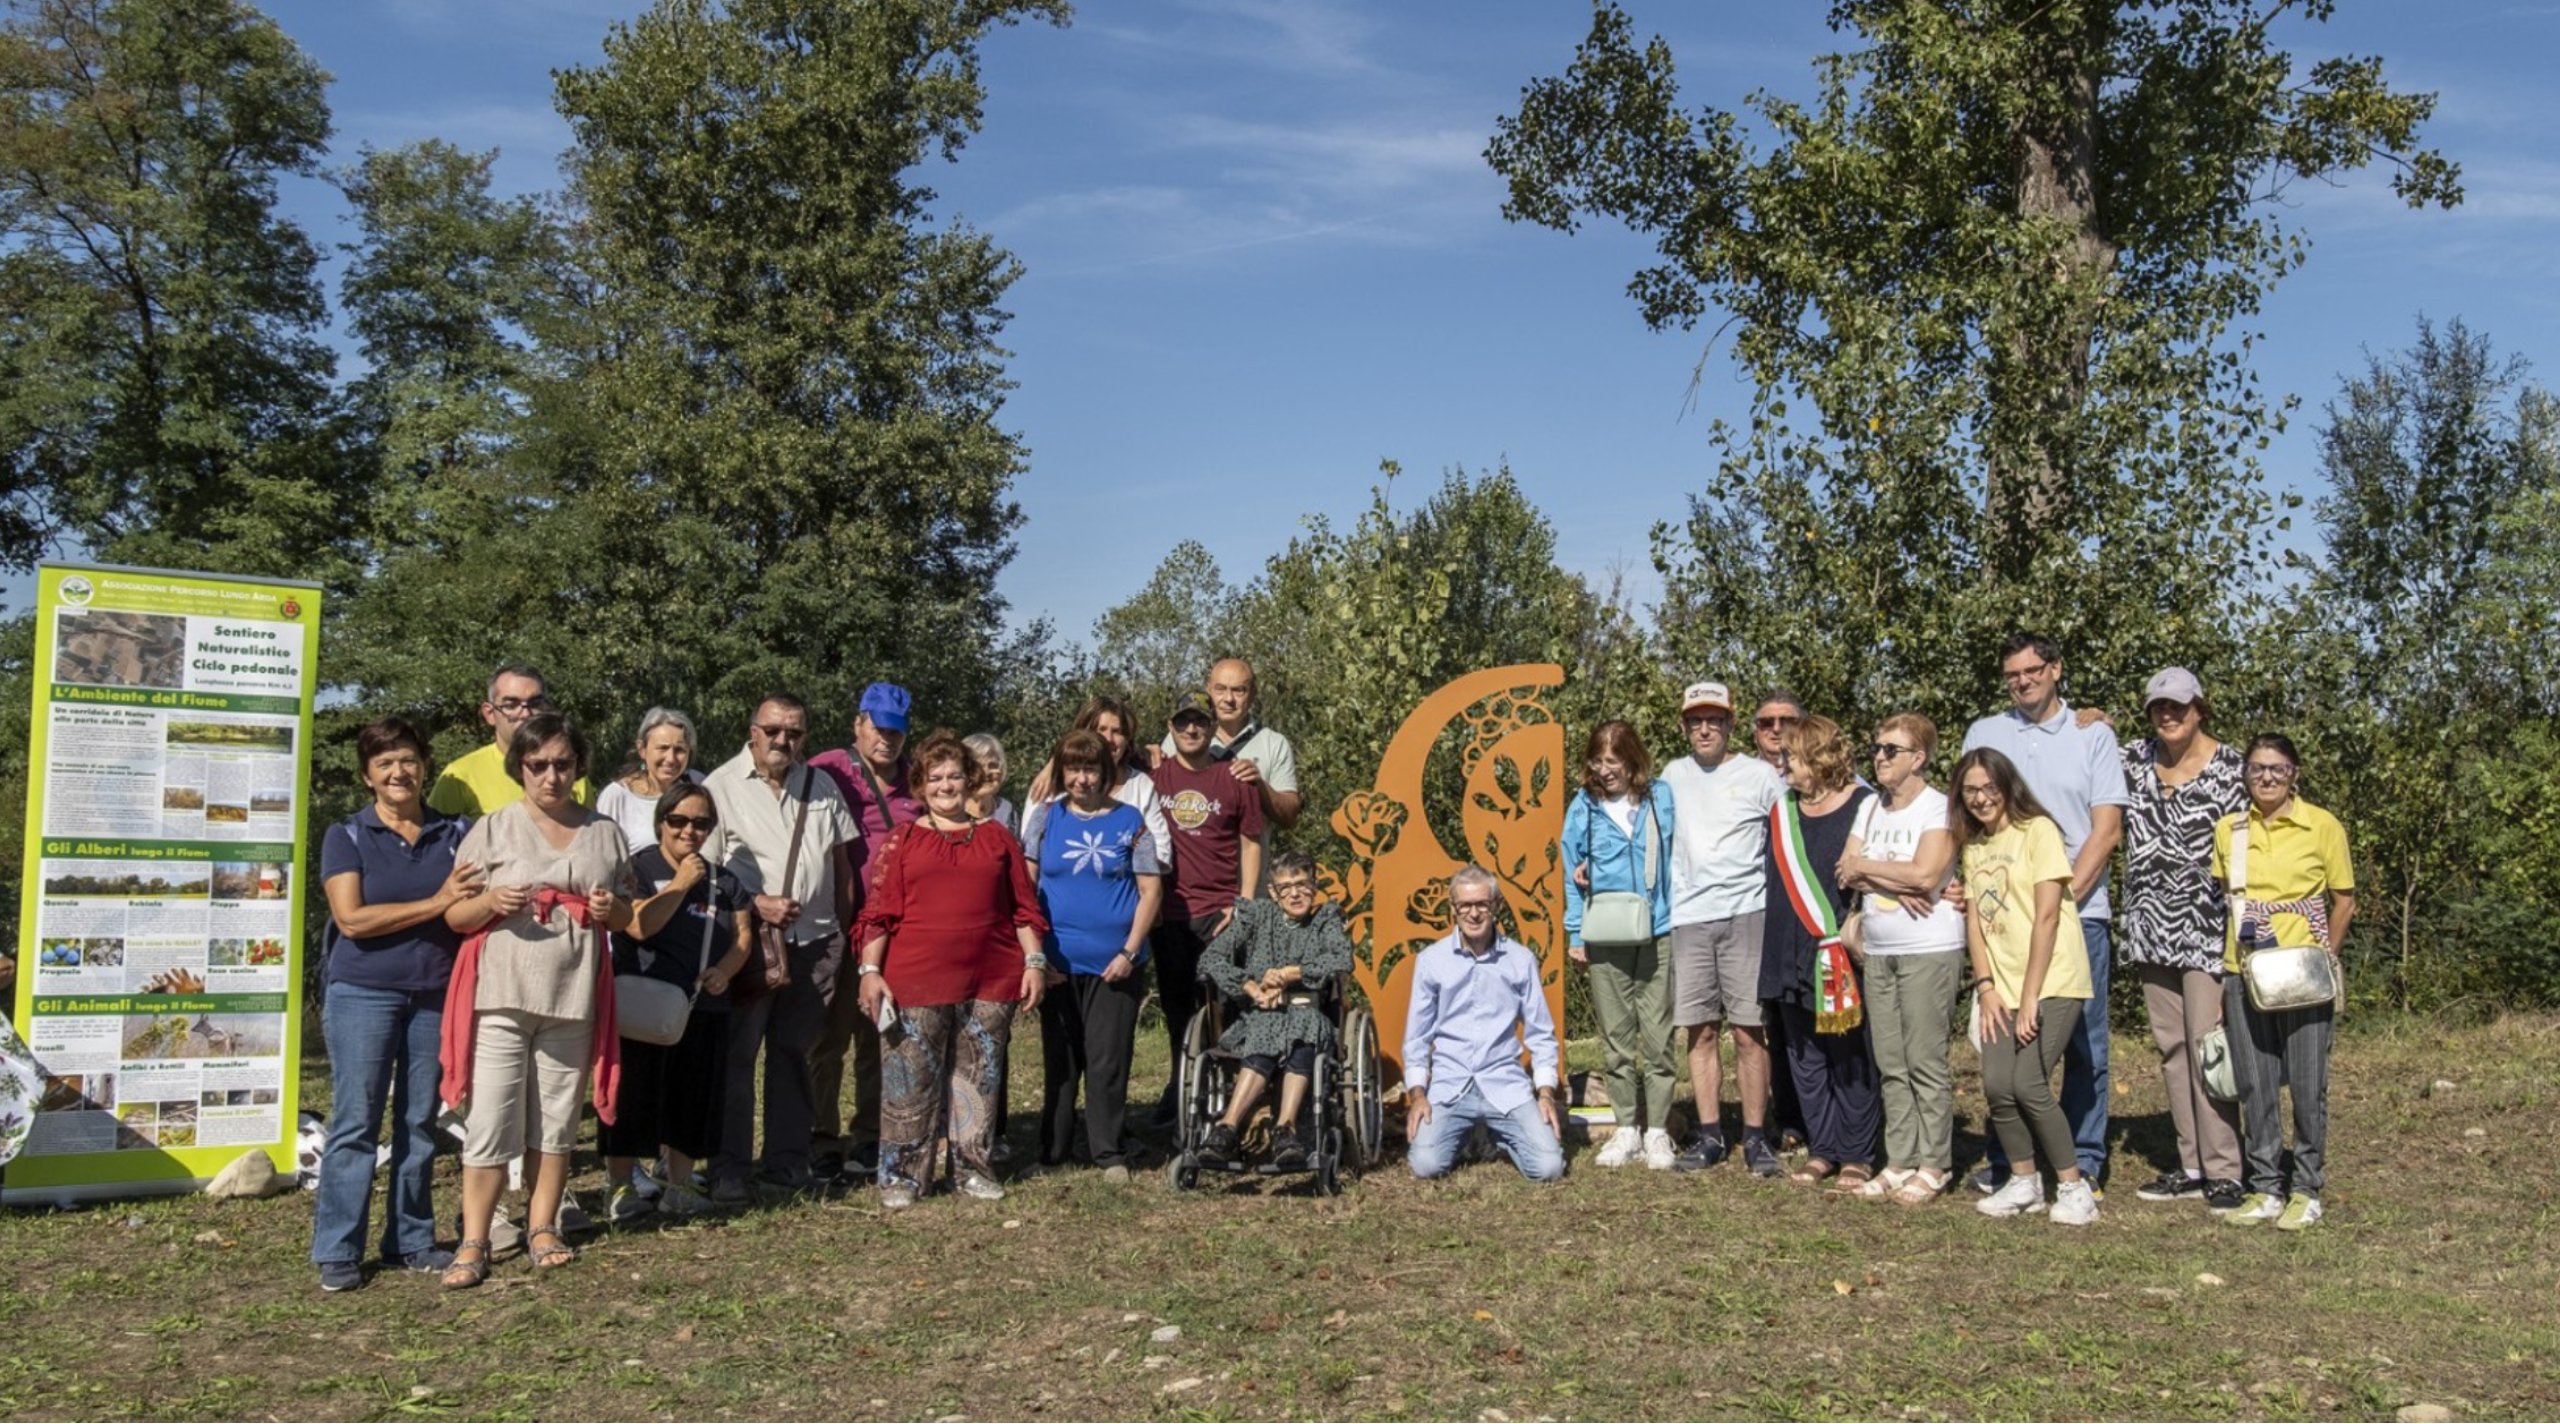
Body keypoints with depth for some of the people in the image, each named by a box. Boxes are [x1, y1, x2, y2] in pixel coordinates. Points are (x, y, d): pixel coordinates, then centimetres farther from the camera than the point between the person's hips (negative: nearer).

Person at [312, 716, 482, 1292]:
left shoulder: (457, 833, 8)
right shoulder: (347, 837, 1)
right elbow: (352, 919, -10)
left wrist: (476, 899, -14)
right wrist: (436, 903, -14)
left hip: (436, 995, 3)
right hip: (363, 995, -3)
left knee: (421, 1122, 8)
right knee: (356, 1122, -2)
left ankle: (412, 1240, 18)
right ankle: (337, 1252, 5)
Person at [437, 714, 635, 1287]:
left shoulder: (605, 833, 12)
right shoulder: (492, 829, 4)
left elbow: (627, 914, 18)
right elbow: (454, 915, 3)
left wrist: (611, 908, -4)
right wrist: (491, 903, -17)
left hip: (573, 998, 3)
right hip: (501, 997, -3)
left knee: (557, 1122, 8)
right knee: (490, 1123, -5)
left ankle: (542, 1227, 20)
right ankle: (473, 1243, 2)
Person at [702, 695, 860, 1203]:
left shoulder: (821, 786, 11)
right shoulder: (722, 786, -3)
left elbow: (841, 863, 17)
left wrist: (842, 931, 12)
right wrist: (757, 903, -16)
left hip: (815, 945, 4)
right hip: (749, 941, -4)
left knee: (793, 1051, 10)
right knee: (736, 1054, -2)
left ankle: (788, 1161, 18)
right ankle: (728, 1168, 4)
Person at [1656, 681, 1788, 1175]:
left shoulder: (1761, 776, 3)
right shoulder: (1673, 776, 13)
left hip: (1744, 914, -3)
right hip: (1686, 918, 3)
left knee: (1748, 1030, -4)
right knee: (1699, 1029, 4)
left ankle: (1756, 1136, 4)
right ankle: (1709, 1135, 10)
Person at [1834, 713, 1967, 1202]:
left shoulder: (1939, 808, -7)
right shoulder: (1871, 807, 13)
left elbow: (1925, 874, -19)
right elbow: (1847, 871, 6)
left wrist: (1867, 868, -6)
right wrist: (1895, 884, -11)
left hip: (1930, 951, -6)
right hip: (1878, 951, 7)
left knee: (1926, 1061, -4)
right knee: (1890, 1064, 8)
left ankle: (1934, 1164, 4)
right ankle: (1901, 1161, 14)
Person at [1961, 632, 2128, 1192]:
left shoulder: (2093, 736, 5)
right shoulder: (1984, 734, 10)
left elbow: (2107, 830, 0)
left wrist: (2065, 898, -10)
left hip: (2078, 911, -1)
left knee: (2083, 1041, 2)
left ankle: (2084, 1161, 11)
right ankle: (2007, 1161, 13)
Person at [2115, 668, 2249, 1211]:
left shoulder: (2229, 768, -5)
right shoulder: (2135, 759, 9)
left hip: (2205, 927, -5)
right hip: (2153, 926, 5)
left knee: (2208, 1042, -8)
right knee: (2171, 1044, 9)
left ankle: (2223, 1170, -2)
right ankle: (2192, 1165, 17)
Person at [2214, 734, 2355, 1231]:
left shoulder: (2323, 826, -4)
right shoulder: (2228, 829, 6)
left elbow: (2343, 900, 3)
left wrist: (2325, 957, -6)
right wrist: (2223, 969, 5)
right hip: (2244, 973, 3)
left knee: (2307, 1085, 2)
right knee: (2254, 1086, 7)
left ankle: (2306, 1192, 14)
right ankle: (2265, 1189, 17)